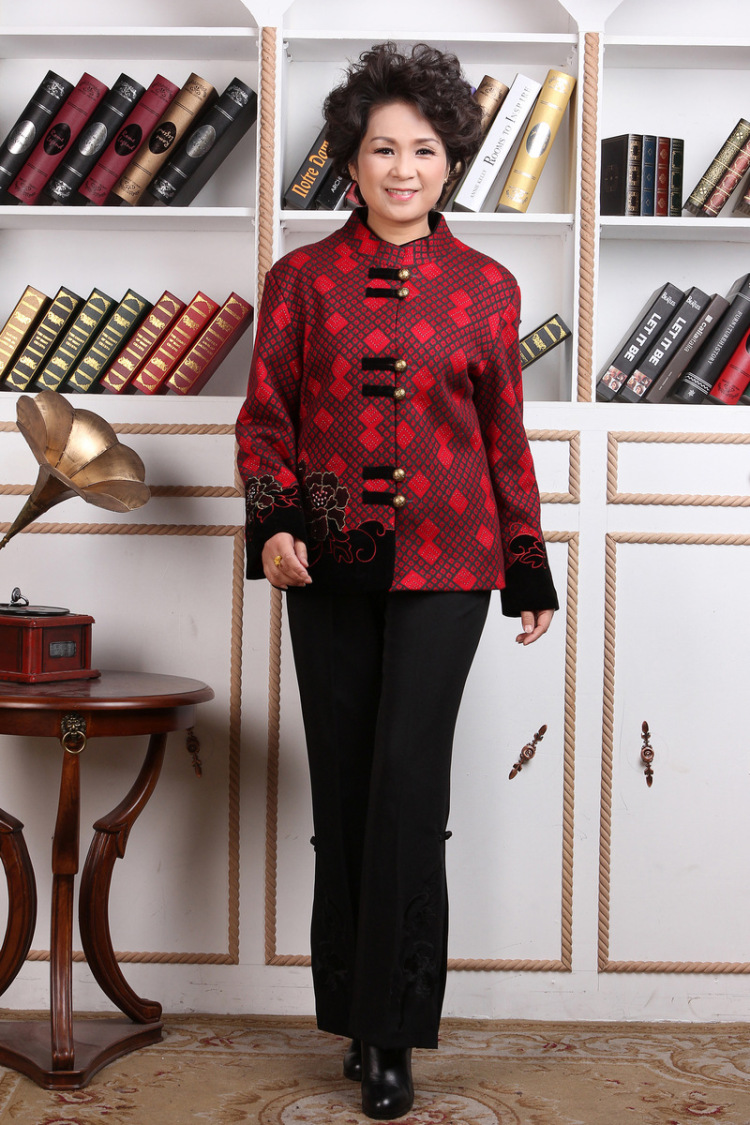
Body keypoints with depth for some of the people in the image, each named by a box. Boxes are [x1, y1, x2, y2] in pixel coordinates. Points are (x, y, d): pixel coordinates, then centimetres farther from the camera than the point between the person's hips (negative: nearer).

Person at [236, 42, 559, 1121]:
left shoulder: (487, 287, 6)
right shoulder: (303, 278, 6)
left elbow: (505, 436, 9)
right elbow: (266, 416, 7)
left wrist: (530, 572, 10)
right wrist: (272, 524, -10)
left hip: (443, 563, -1)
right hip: (330, 564, 1)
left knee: (409, 778, -9)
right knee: (342, 785, 6)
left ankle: (390, 1030, 4)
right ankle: (356, 1011, 21)